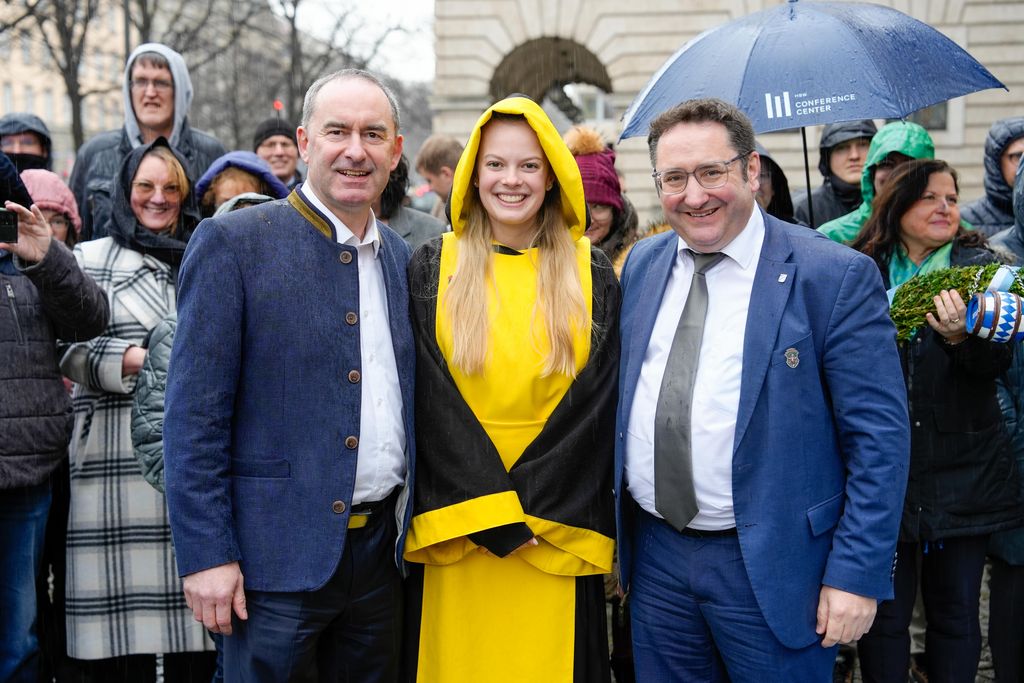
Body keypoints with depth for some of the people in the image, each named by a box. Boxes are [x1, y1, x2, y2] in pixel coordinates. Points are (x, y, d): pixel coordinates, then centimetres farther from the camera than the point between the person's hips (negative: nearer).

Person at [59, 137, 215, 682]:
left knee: (195, 621, -2)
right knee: (124, 617, -5)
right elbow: (72, 352, 2)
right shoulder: (90, 259, 11)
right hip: (119, 455, -2)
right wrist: (136, 358, -14)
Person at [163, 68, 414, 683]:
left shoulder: (405, 258, 9)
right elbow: (194, 414, -11)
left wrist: (414, 526, 8)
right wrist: (207, 554, -14)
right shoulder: (233, 243, -8)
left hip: (383, 546, 6)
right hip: (278, 554, -5)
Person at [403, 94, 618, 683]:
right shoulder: (434, 268, 3)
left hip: (558, 529, 0)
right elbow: (430, 399, -3)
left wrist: (527, 501, -10)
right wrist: (487, 507, -12)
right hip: (456, 523, 0)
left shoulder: (591, 273, 4)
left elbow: (598, 398, -1)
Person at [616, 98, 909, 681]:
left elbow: (880, 438, -11)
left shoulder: (836, 276, -11)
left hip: (771, 567, -5)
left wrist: (857, 574, -14)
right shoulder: (643, 264, 6)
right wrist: (611, 534, 12)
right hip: (654, 554, 5)